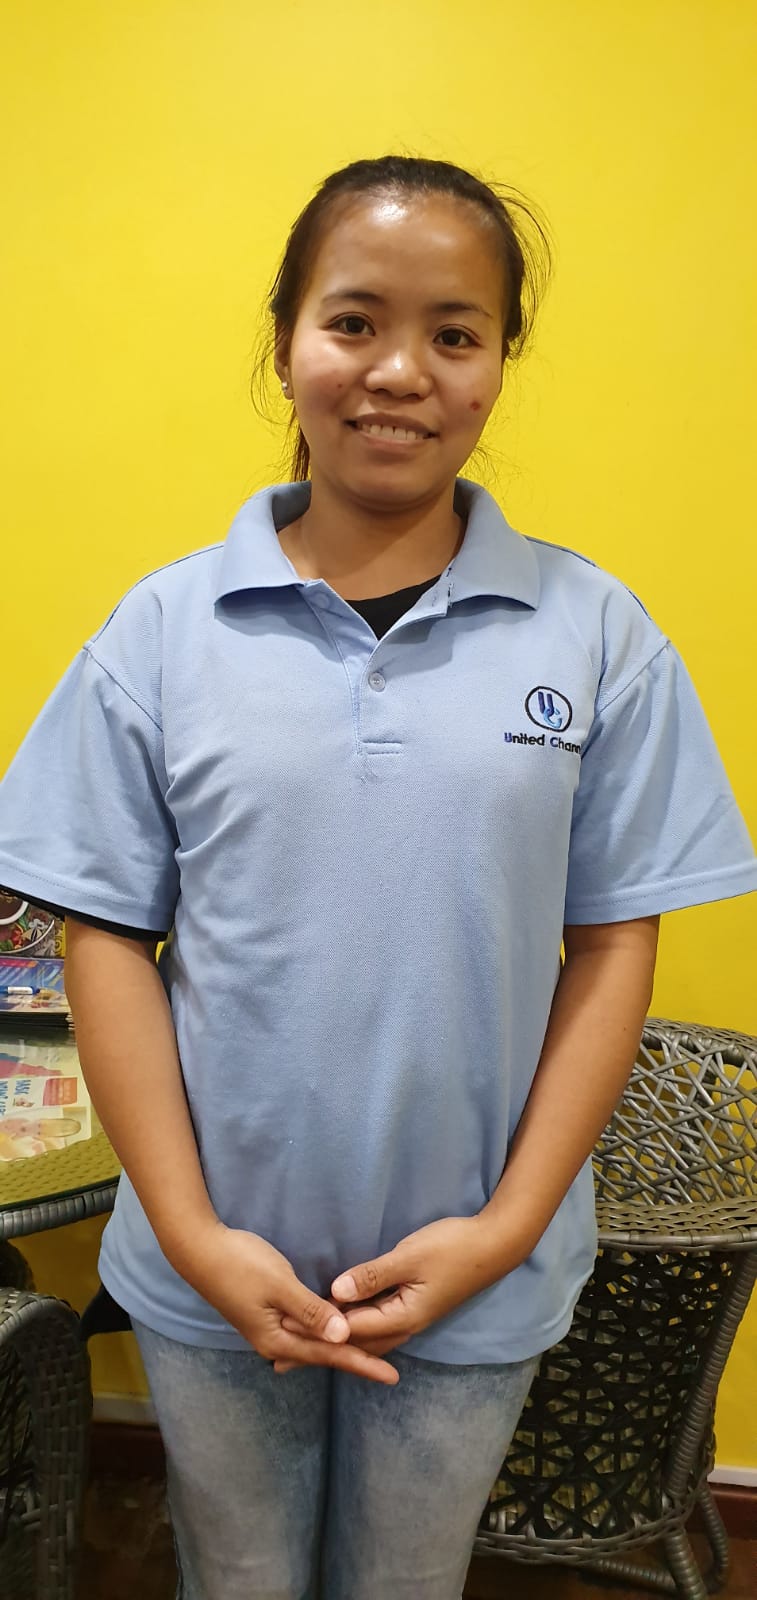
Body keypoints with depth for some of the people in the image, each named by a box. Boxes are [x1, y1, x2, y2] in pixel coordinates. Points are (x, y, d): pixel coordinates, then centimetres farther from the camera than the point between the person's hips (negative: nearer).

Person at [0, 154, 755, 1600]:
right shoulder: (166, 629, -6)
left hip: (477, 1286, 0)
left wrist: (507, 1227, -10)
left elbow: (612, 946, -5)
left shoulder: (595, 636, -6)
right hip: (211, 1277, 1)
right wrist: (192, 1233, -10)